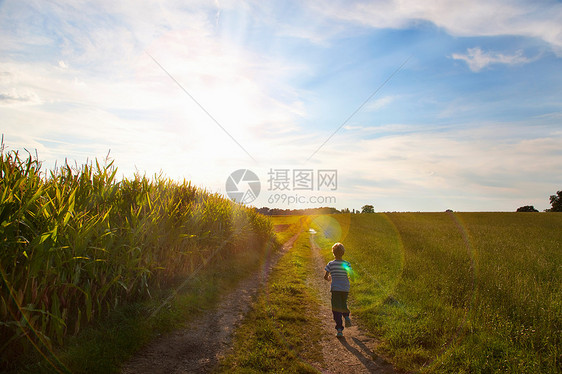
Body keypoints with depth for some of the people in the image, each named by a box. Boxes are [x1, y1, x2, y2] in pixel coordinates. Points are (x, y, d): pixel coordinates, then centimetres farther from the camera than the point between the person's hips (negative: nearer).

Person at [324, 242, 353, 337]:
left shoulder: (331, 264, -6)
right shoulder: (347, 264, -5)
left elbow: (325, 276, -6)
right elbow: (352, 275, -11)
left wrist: (328, 279, 17)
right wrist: (347, 278, 11)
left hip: (335, 288, -1)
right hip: (345, 288, 2)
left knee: (336, 309, 3)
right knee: (344, 304, 27)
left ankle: (339, 329, -1)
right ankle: (346, 317, 3)